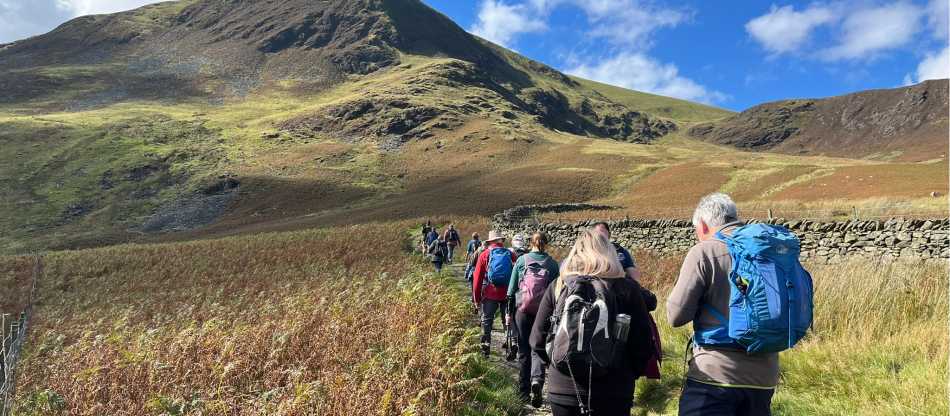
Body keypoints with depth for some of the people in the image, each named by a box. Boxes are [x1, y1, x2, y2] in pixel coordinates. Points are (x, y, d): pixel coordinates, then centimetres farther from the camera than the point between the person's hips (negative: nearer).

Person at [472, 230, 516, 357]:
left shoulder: (484, 255, -2)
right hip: (507, 294, 1)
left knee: (486, 321, 10)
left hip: (490, 294, -1)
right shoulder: (510, 255, -1)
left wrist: (476, 297, 6)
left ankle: (485, 348, 9)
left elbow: (477, 278, -2)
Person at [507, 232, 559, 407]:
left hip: (522, 310, 0)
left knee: (524, 350, 11)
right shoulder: (552, 264, 2)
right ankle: (537, 380, -20)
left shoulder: (521, 260, 2)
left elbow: (512, 288, 3)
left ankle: (524, 391, 19)